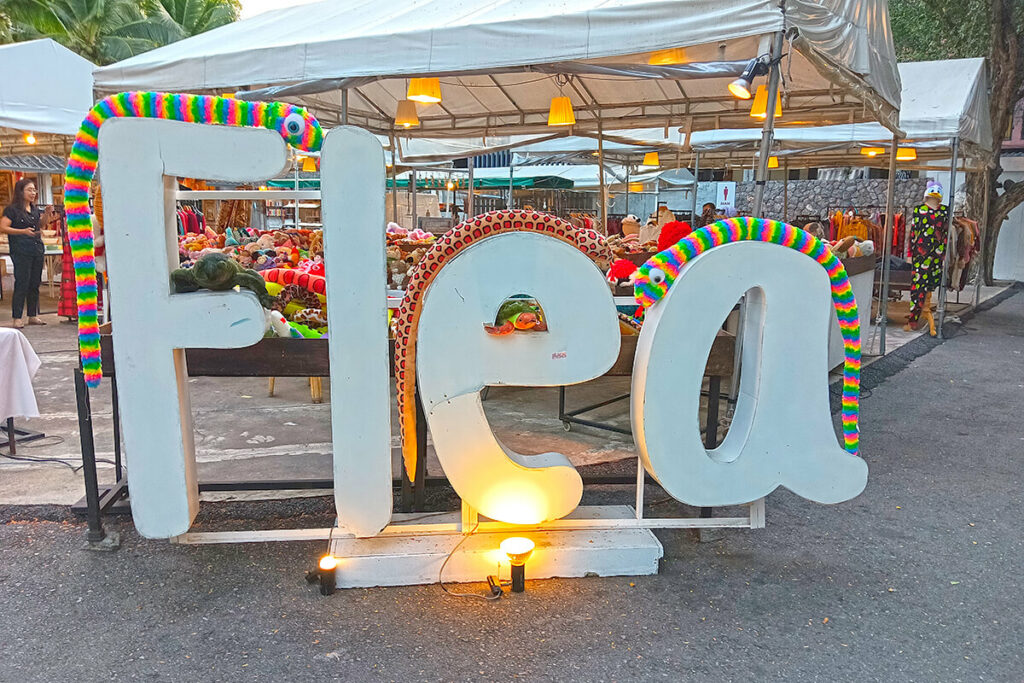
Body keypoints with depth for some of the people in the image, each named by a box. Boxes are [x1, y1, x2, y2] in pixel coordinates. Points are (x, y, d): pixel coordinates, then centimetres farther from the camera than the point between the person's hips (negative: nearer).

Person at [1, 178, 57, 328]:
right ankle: (17, 317, -3)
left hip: (37, 249, 6)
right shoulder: (12, 209, -4)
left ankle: (33, 315, 16)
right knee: (22, 283, -7)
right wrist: (23, 231, -20)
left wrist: (47, 214, 7)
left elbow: (41, 226, 24)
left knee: (35, 284, 9)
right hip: (21, 251, -6)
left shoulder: (35, 209, 15)